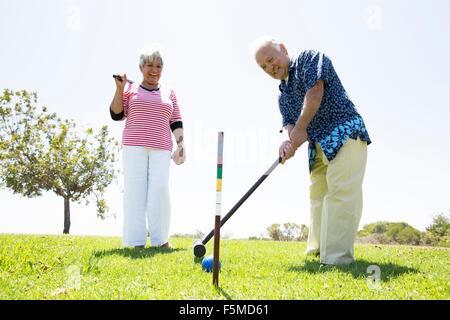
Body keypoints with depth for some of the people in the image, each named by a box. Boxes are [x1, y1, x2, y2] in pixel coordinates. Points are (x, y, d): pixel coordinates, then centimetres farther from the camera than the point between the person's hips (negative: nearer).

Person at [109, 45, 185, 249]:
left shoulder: (169, 93, 19)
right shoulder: (130, 89, 13)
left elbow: (176, 123, 14)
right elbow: (116, 115, 5)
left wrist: (181, 144, 1)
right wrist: (119, 88, -3)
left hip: (161, 148, 1)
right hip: (134, 146, -1)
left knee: (160, 189, -13)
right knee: (135, 190, -7)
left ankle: (161, 239, -7)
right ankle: (137, 241, -7)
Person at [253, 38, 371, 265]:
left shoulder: (309, 58, 1)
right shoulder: (283, 95, 21)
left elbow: (315, 92, -13)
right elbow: (289, 122, 8)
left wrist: (300, 129, -11)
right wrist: (289, 141, -16)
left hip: (345, 132, -9)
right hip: (319, 145, 9)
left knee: (340, 192, -19)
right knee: (318, 194, 13)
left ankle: (337, 258, -25)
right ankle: (317, 249, 27)